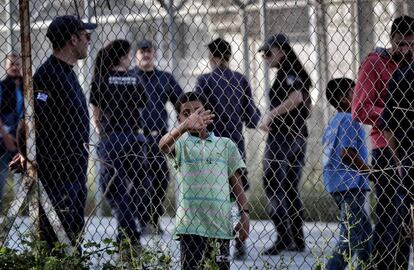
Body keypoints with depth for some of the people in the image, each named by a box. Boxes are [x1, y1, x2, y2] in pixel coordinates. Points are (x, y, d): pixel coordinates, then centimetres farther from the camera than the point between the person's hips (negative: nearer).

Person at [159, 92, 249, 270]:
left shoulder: (226, 145, 12)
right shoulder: (182, 143, 4)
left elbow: (236, 183, 13)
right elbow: (164, 145, -20)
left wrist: (244, 215, 3)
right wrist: (186, 126, -39)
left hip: (220, 223, 2)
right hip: (190, 222, -2)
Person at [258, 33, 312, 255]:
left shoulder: (286, 73, -11)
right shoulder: (297, 73, 17)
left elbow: (296, 96, -28)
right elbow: (307, 106, 24)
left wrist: (270, 115, -23)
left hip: (282, 136, -10)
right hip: (297, 135, 10)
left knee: (273, 186, -7)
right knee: (290, 189, 14)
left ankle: (284, 237, -13)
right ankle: (298, 239, 16)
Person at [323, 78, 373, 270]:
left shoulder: (333, 122, 17)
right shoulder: (349, 120, -12)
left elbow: (327, 152, 18)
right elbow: (346, 152, -22)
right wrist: (367, 169, -10)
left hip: (336, 184, 10)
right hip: (350, 185, -10)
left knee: (365, 231, 19)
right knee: (352, 236, -8)